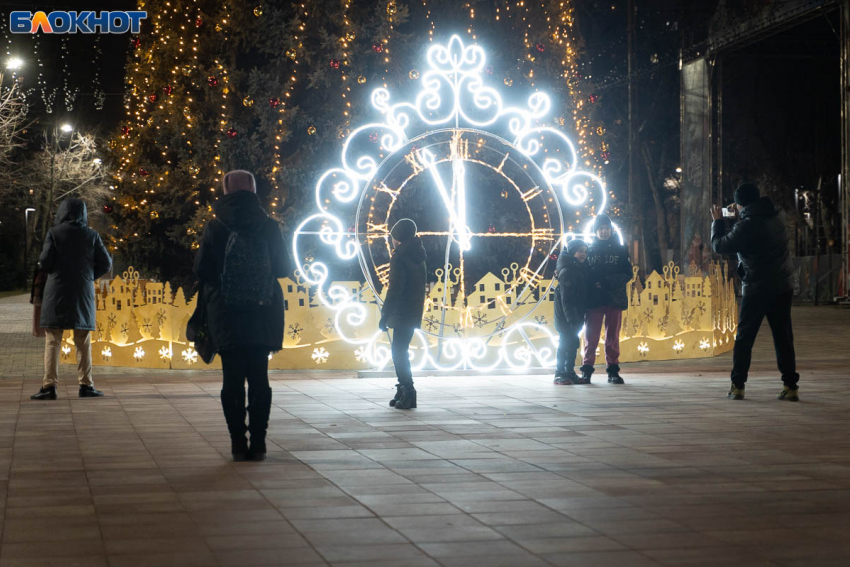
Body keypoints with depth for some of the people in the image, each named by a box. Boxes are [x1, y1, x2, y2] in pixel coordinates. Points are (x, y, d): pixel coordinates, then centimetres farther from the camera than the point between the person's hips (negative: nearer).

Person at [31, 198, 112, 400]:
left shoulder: (54, 233, -5)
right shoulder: (91, 235, 1)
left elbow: (45, 263, -9)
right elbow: (106, 264, 0)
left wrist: (52, 271, 12)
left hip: (57, 292, -2)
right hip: (83, 293, 2)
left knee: (52, 341, 1)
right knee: (83, 342, 11)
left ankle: (49, 386, -4)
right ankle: (86, 385, 10)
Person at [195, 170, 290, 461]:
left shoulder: (215, 227, -6)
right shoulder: (269, 226, -2)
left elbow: (202, 270, -4)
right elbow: (284, 268, 3)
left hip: (227, 316, -1)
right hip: (263, 316, 1)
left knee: (233, 379, 4)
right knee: (259, 377, 7)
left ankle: (238, 442, 3)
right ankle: (258, 442, 6)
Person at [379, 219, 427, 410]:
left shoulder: (399, 258, -14)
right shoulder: (418, 257, 13)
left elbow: (394, 290, -18)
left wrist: (385, 315, -15)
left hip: (403, 313, -9)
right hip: (414, 311, 9)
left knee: (399, 353, -6)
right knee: (400, 352, 16)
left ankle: (408, 394, -9)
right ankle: (404, 391, 20)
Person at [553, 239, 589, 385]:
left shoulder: (582, 269, 12)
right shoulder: (567, 271, -14)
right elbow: (566, 297, -19)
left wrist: (579, 317, 8)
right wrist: (570, 318, -23)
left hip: (576, 315, 8)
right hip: (566, 316, -8)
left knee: (573, 343, 9)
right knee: (566, 342, -6)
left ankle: (570, 373, 14)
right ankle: (560, 374, -2)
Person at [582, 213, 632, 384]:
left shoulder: (620, 250, 7)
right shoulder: (589, 249, 6)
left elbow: (627, 274, 1)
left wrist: (607, 282, -11)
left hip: (614, 300, 1)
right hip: (594, 299, -1)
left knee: (613, 337, 6)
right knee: (591, 337, -1)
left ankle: (613, 371, 11)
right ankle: (587, 370, 3)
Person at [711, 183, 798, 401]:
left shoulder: (746, 226, -18)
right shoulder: (776, 216, 2)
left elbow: (719, 245, -5)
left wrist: (718, 221, 9)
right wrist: (741, 215, 21)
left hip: (757, 289, -5)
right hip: (783, 286, 6)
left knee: (744, 338, 6)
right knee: (783, 337, 8)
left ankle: (737, 386, 7)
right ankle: (790, 386, 5)